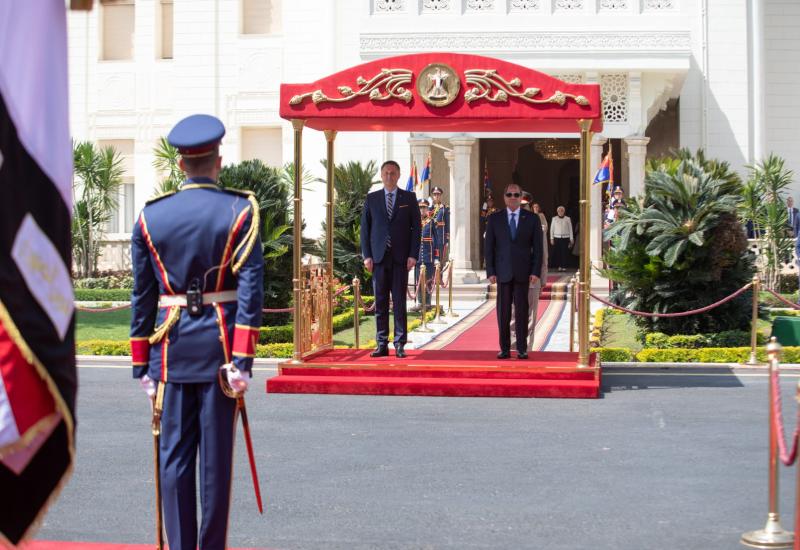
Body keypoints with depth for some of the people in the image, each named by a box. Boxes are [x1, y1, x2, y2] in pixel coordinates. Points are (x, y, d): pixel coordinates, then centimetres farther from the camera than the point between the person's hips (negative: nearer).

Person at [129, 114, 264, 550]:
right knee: (216, 455, 5)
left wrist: (141, 366, 11)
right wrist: (242, 359, -10)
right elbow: (250, 290, -11)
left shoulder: (150, 216, 5)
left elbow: (141, 297, 6)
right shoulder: (241, 211, -2)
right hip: (219, 345, -2)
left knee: (174, 454, 7)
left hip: (172, 349, 2)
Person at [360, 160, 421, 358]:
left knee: (399, 302, -2)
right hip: (379, 258, 1)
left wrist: (413, 255, -5)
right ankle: (382, 344, 6)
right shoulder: (372, 198, 9)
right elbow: (365, 228, 8)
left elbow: (416, 227, 4)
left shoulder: (409, 198, 7)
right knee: (380, 302, 3)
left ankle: (400, 344, 1)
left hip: (401, 258, -1)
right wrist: (366, 255, -1)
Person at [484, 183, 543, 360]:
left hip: (523, 272, -1)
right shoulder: (494, 219, 6)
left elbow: (537, 247, 3)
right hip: (503, 272, 1)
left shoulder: (532, 219, 5)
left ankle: (522, 349, 5)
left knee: (522, 311, 0)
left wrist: (536, 271, -5)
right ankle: (505, 349, 7)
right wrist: (490, 272, -3)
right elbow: (489, 247, 5)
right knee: (503, 312, 2)